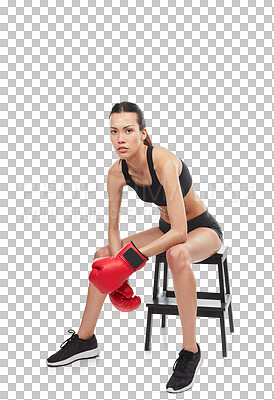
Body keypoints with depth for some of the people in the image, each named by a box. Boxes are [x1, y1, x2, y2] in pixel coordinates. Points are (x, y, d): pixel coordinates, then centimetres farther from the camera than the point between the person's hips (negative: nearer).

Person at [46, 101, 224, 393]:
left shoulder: (163, 162, -35)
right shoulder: (117, 173, -14)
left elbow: (180, 233, -39)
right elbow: (113, 226, -5)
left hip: (203, 229, -7)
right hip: (167, 229, 7)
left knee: (177, 255, -41)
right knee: (103, 255, 2)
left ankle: (190, 351, -28)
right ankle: (85, 339, 15)